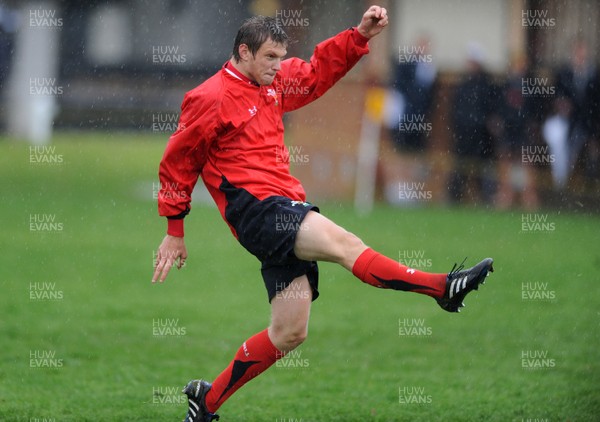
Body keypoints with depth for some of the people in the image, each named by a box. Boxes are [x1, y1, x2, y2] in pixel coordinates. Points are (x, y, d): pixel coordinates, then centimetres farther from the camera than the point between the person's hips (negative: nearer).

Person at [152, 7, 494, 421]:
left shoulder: (273, 84, 17)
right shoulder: (211, 98, -5)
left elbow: (320, 70, 30)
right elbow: (178, 162, 1)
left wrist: (360, 35, 14)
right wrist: (175, 232, 5)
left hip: (285, 209, 9)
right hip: (255, 208, -9)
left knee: (290, 333, 6)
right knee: (344, 244, -27)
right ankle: (443, 287, -36)